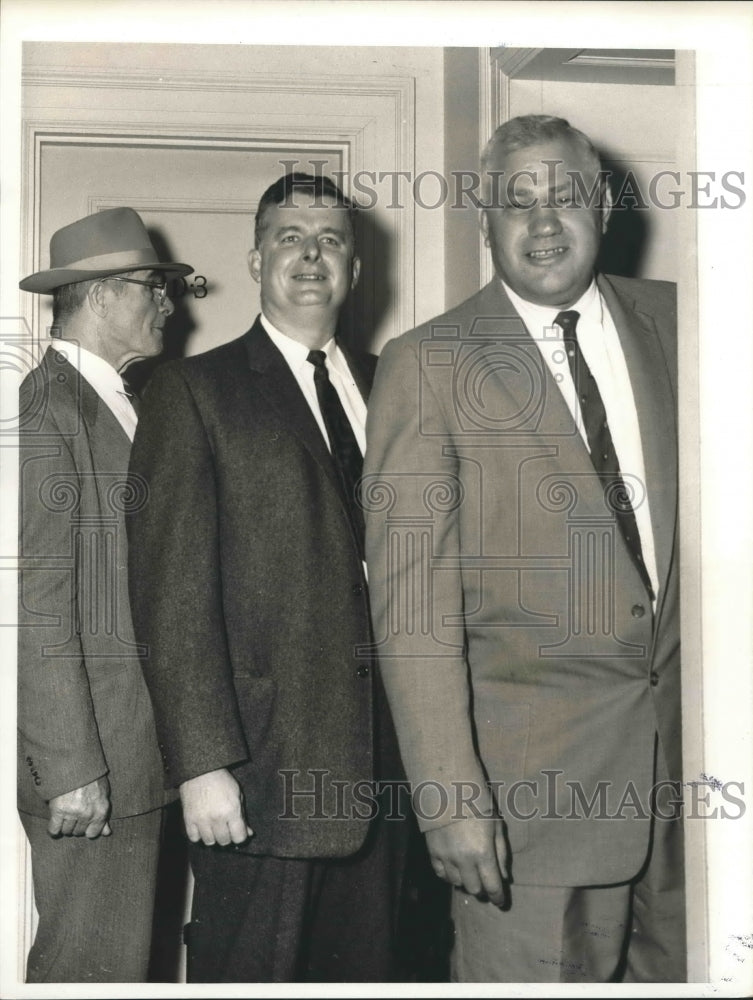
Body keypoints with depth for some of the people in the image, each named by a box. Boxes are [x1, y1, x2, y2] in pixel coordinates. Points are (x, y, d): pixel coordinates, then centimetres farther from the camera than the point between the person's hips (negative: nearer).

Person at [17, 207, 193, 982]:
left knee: (124, 950, 15)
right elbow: (38, 606, -19)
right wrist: (71, 768, -20)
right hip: (90, 753, -9)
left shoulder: (116, 403, 15)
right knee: (94, 966, 0)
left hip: (137, 745, 9)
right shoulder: (46, 410, -14)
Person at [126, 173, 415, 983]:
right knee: (252, 974, 5)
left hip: (381, 762, 5)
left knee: (366, 968, 14)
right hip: (263, 766, -4)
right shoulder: (195, 392, -2)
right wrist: (201, 764, -15)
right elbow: (173, 591, -9)